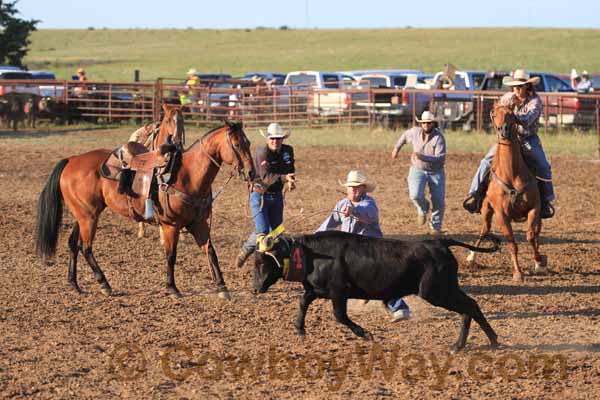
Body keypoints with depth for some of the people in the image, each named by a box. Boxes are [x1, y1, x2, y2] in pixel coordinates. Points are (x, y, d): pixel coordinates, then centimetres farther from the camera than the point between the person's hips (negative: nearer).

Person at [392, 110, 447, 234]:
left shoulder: (439, 137, -17)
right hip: (417, 170, 1)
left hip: (436, 172, -1)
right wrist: (397, 148, 22)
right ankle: (423, 209, 13)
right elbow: (405, 136, 19)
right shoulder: (415, 132, -6)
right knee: (416, 195, -22)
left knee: (438, 201, 3)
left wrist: (423, 157, -36)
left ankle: (435, 226, 26)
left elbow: (441, 158, -26)